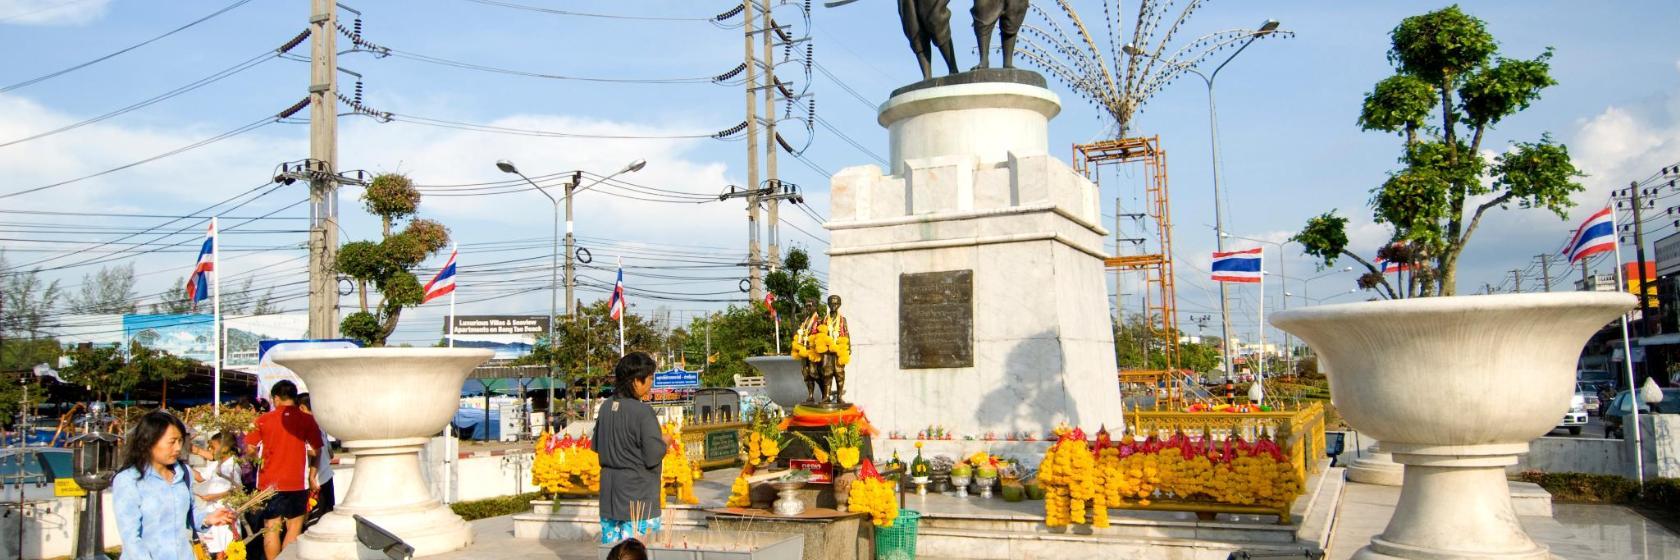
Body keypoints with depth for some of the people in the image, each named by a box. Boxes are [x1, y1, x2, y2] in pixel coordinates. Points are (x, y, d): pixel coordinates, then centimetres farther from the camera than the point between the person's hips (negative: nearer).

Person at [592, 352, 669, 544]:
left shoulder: (606, 407, 3)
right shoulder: (643, 412, -19)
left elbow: (596, 446, 13)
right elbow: (653, 456, -19)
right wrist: (665, 443, 0)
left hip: (609, 493, 7)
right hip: (638, 496, -7)